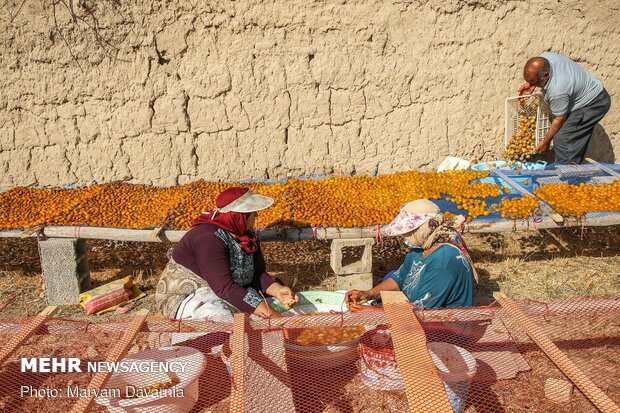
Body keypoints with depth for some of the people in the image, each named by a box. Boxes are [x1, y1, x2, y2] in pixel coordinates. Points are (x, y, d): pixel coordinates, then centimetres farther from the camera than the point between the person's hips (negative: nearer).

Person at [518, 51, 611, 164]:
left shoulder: (557, 91, -37)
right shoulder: (545, 56, -17)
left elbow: (559, 119, -22)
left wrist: (546, 141, -10)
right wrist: (531, 84, -2)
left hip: (594, 104, -10)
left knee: (562, 138, -17)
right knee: (576, 141, 14)